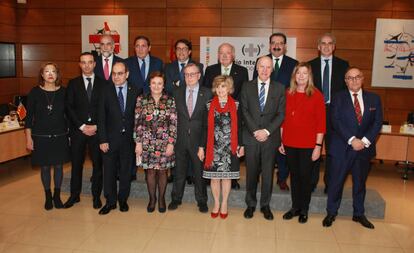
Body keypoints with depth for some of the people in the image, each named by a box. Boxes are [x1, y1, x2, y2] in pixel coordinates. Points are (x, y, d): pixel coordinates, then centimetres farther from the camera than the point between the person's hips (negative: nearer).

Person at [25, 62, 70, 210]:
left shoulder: (63, 92, -2)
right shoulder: (35, 92, -4)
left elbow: (68, 114, 4)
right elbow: (29, 116, -1)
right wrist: (28, 138, -3)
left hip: (60, 136, 1)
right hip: (41, 137, -1)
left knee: (58, 166, 9)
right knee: (45, 167, 8)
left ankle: (57, 196, 25)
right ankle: (48, 197, 25)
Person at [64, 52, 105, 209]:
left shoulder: (103, 84, 5)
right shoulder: (73, 84, 8)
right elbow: (69, 108, 1)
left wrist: (96, 126, -9)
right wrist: (82, 126, -8)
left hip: (97, 130, 0)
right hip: (78, 130, 1)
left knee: (98, 164, 5)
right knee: (76, 164, 8)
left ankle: (96, 196, 17)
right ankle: (74, 195, 22)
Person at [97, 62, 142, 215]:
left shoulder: (136, 91, 0)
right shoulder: (106, 91, -1)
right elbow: (101, 118, -3)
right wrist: (102, 140, -8)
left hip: (129, 139, 0)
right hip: (110, 139, 0)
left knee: (126, 171, 10)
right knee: (109, 172, 8)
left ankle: (123, 200, 26)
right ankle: (110, 201, 22)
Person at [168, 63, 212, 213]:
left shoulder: (207, 94, -3)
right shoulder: (177, 93, 5)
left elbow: (209, 119, -5)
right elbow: (174, 116, 4)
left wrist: (204, 142, -10)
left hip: (199, 140, -2)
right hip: (181, 139, 2)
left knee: (199, 171, 10)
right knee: (179, 171, 13)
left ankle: (201, 201, 26)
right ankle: (176, 199, 30)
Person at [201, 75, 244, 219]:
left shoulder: (235, 105, 1)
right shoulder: (210, 105, 2)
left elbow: (239, 127, 3)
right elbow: (206, 128, 3)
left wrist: (241, 145, -3)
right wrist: (201, 147, 1)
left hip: (229, 148, 0)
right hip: (214, 147, 1)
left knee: (226, 176, 8)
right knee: (214, 177, 7)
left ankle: (224, 204, 24)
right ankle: (216, 203, 25)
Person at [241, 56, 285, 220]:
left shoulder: (279, 88, 5)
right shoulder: (247, 87, 5)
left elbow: (281, 114, -1)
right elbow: (245, 111, -1)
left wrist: (267, 131, -12)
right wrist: (256, 131, -11)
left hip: (270, 137, 0)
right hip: (251, 137, 0)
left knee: (268, 173, 8)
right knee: (251, 172, 8)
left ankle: (265, 205, 23)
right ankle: (251, 204, 22)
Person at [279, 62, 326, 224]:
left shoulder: (316, 95, -5)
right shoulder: (288, 94, 4)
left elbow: (321, 122, -5)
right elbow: (283, 119, 8)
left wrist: (318, 146, -9)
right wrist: (281, 140, 7)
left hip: (308, 144, -2)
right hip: (289, 143, 3)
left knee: (305, 176, 7)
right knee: (294, 175, 12)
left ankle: (304, 210, 24)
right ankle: (295, 207, 27)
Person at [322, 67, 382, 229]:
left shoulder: (374, 99, 7)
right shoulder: (338, 98, 0)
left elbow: (377, 122, 1)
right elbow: (336, 122, -9)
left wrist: (365, 140, -12)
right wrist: (352, 140, -18)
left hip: (364, 148, 3)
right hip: (342, 148, -2)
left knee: (360, 182, 15)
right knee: (336, 181, 4)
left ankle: (359, 214, 30)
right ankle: (331, 213, 19)